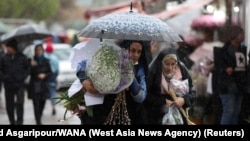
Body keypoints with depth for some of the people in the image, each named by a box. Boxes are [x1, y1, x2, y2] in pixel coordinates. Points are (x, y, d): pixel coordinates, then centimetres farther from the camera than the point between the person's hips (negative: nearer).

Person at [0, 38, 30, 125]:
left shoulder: (22, 58, -2)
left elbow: (27, 69, 6)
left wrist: (22, 77, -7)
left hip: (19, 85, -2)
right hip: (8, 85, 2)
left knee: (19, 104, -12)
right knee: (9, 105, 7)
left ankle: (19, 122, -5)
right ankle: (12, 122, 20)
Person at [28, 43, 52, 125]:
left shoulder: (46, 61, 8)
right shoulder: (32, 60, 2)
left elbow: (50, 72, 9)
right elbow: (29, 72, -4)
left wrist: (44, 75, -10)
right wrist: (32, 66, -21)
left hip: (43, 86, 3)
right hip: (34, 86, -3)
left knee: (42, 104, 5)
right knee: (36, 105, -11)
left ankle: (39, 120, 24)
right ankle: (38, 122, -14)